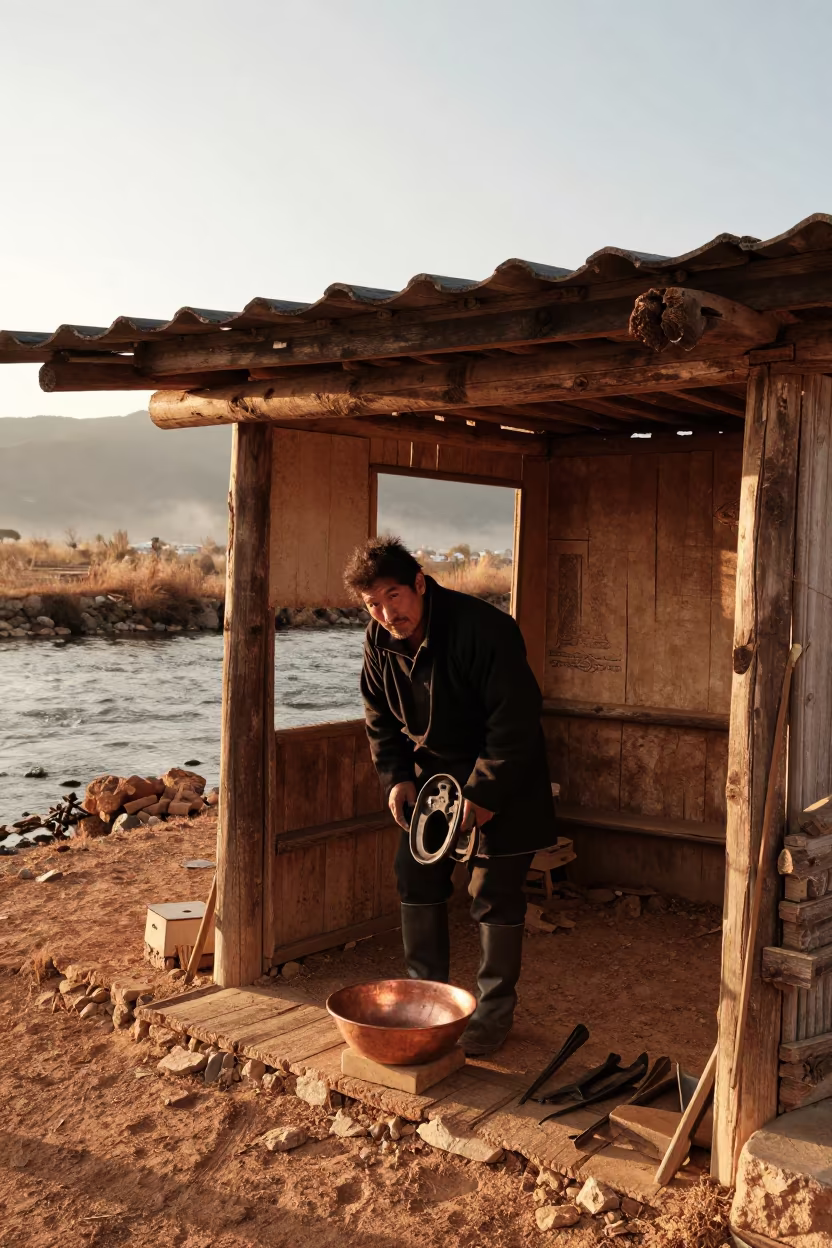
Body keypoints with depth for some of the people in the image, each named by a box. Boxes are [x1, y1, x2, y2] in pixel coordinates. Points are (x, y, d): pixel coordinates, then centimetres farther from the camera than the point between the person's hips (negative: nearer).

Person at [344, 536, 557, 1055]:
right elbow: (381, 717, 8)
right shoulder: (380, 641, -6)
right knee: (417, 877, 8)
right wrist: (396, 776, -6)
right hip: (433, 770, 6)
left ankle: (495, 1012, 14)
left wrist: (485, 794, -24)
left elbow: (514, 721, -26)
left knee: (495, 895, -2)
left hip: (502, 778, -6)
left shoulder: (484, 629, -28)